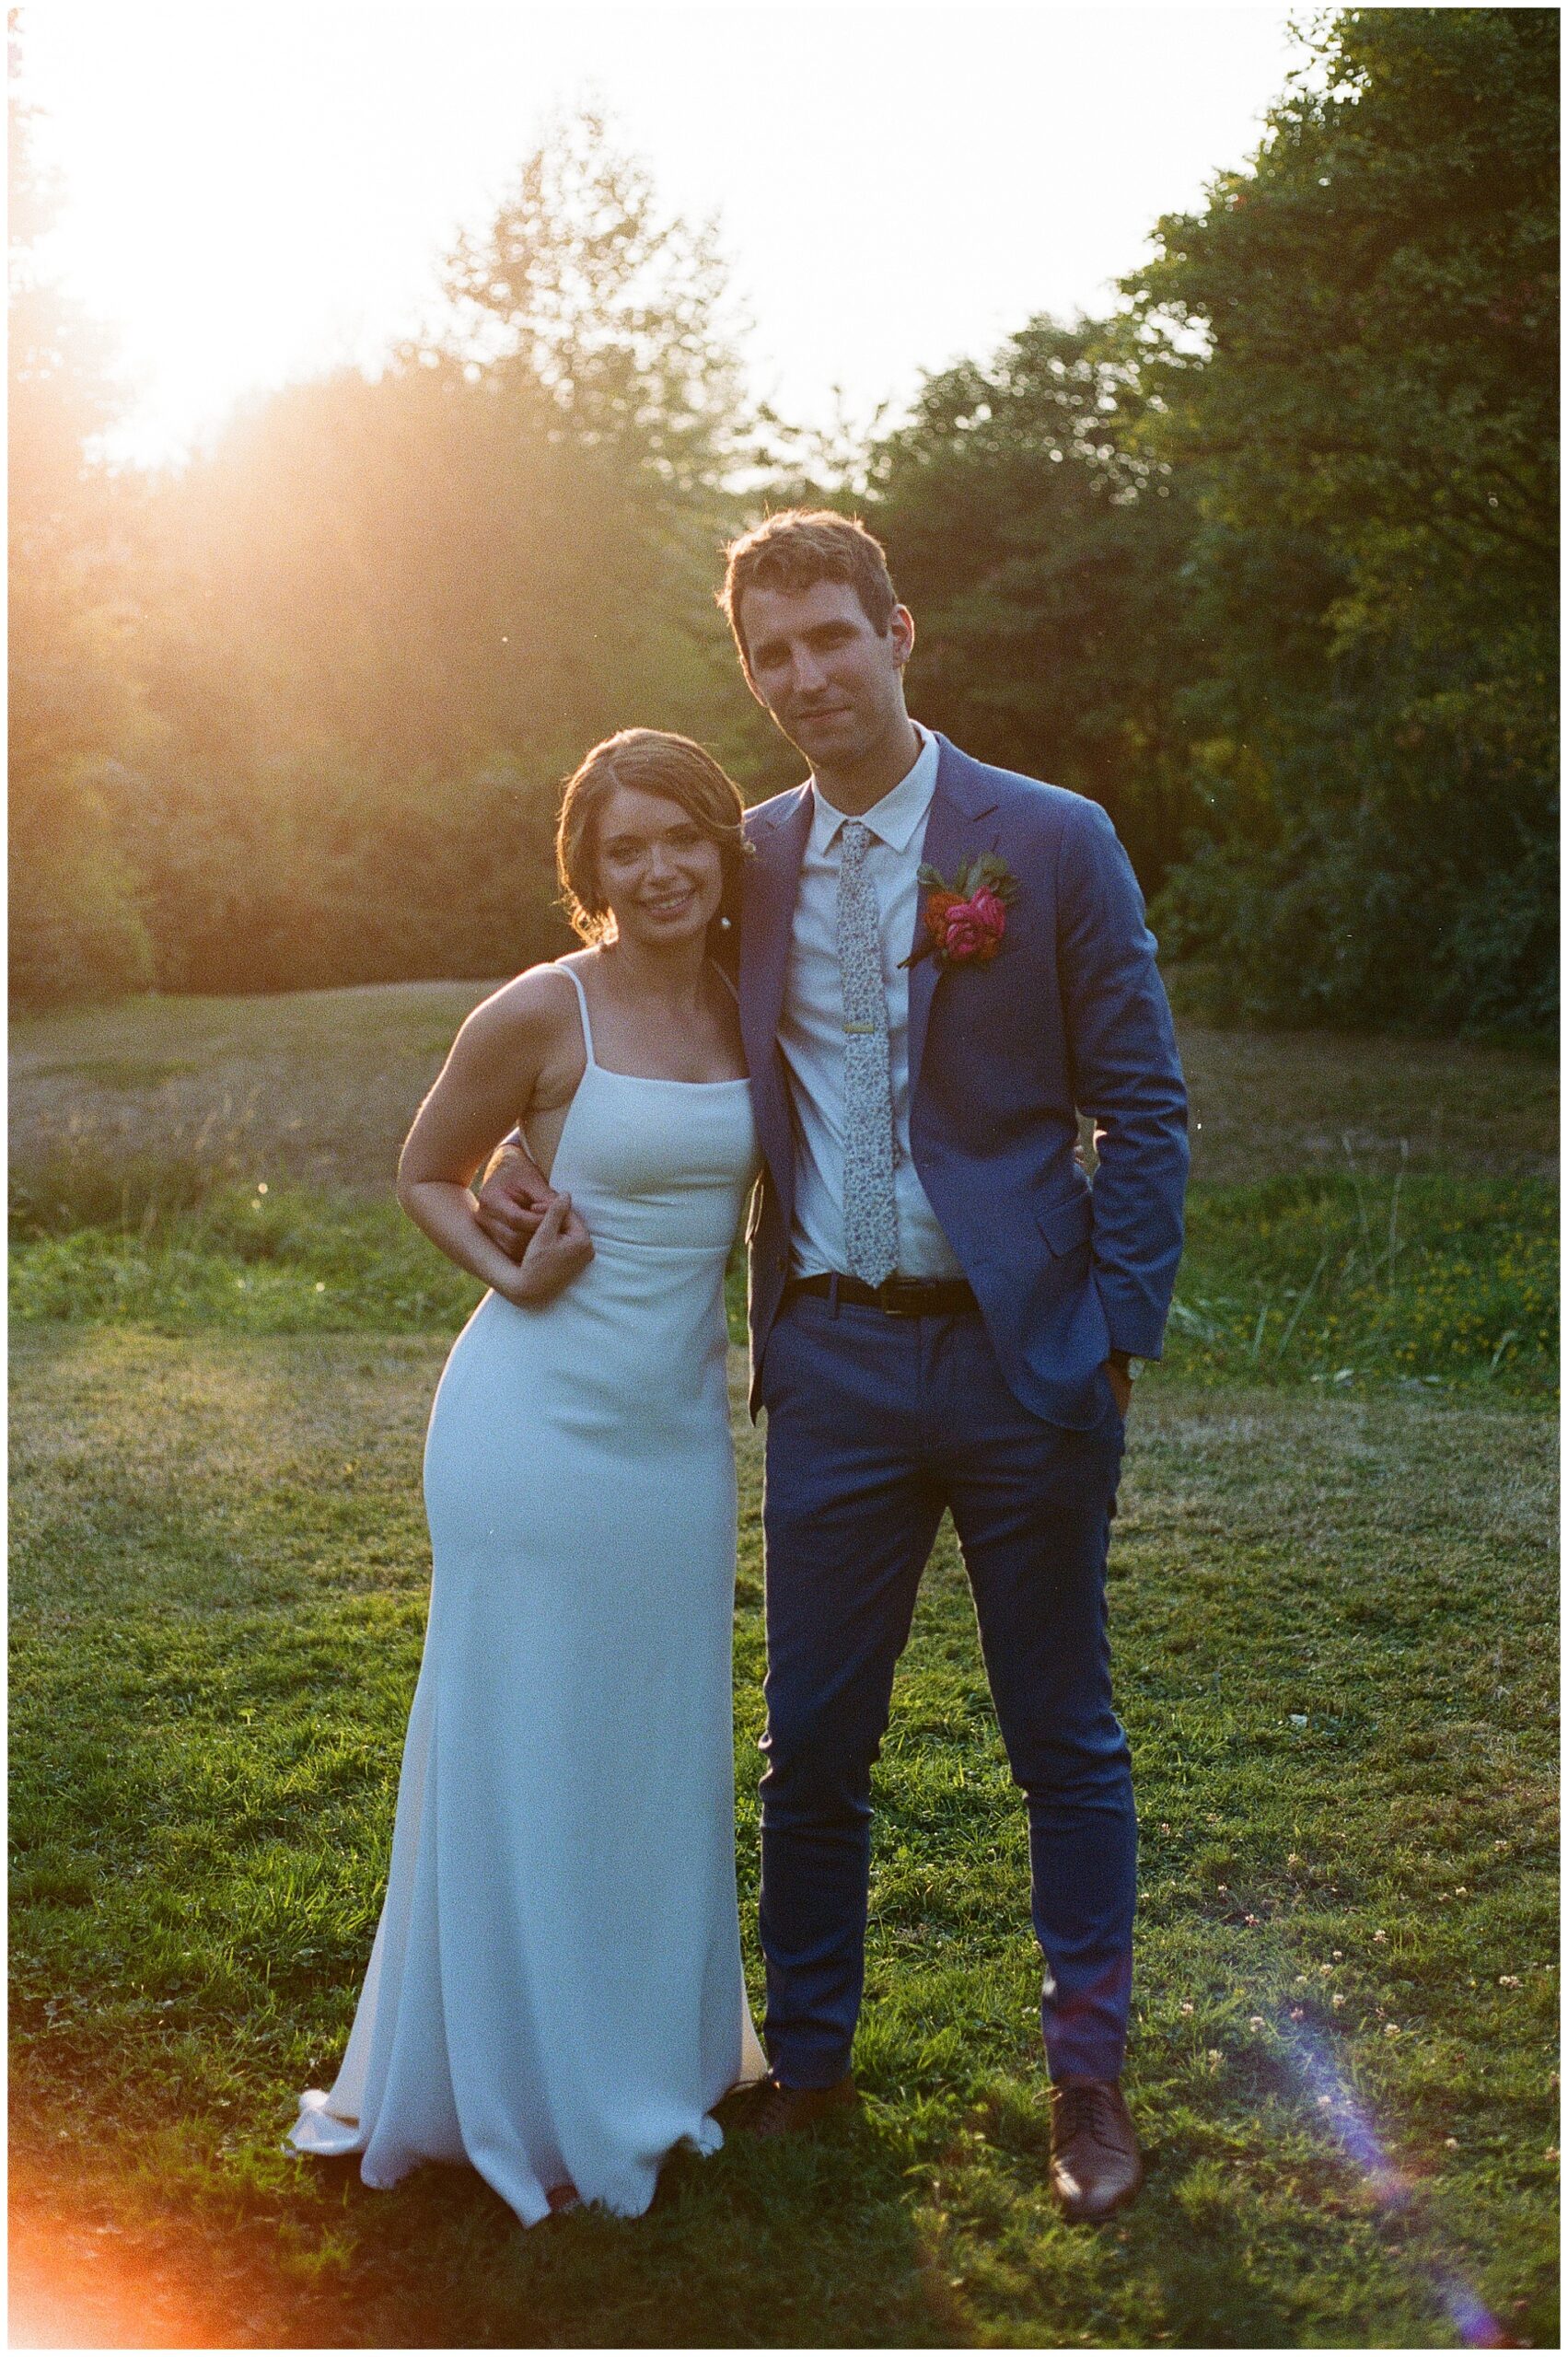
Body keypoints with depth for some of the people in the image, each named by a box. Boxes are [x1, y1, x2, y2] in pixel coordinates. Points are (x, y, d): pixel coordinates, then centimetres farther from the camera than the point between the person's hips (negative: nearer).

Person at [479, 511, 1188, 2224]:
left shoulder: (1052, 844, -5)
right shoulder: (748, 862, 6)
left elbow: (1140, 1111, -2)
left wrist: (1118, 1341, -7)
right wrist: (530, 1158, 0)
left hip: (1019, 1359, -3)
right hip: (832, 1361, 3)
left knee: (1063, 1740, 11)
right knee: (810, 1738, 11)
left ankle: (1088, 2079, 28)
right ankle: (806, 2063, 30)